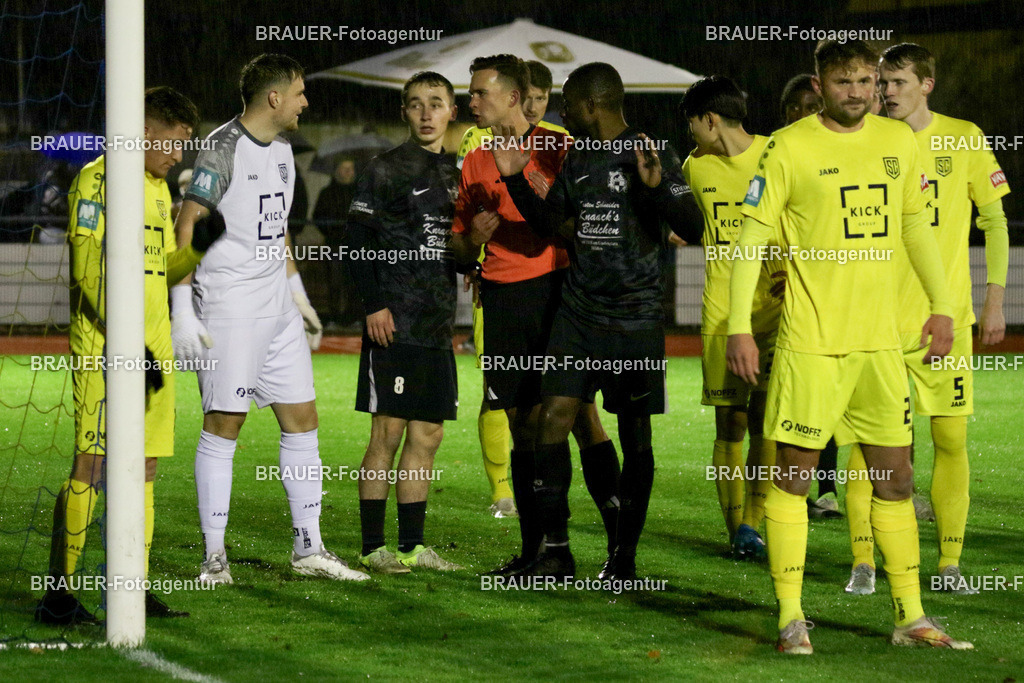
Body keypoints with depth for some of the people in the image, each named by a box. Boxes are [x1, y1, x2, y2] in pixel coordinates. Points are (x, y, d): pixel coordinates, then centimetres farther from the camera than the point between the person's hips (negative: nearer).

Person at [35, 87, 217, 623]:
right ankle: (57, 592, -9)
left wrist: (196, 249, 4)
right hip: (105, 350, -8)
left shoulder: (159, 189, 20)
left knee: (145, 468, 8)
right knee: (93, 466, -11)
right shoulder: (98, 180, -7)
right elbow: (90, 268, -14)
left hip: (153, 353, 8)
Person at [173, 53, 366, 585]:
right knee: (224, 422, -6)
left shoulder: (281, 150, 14)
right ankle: (214, 556, 0)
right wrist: (183, 314, -20)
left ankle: (308, 548, 15)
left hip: (277, 308, 8)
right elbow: (186, 229, -15)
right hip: (228, 309, -8)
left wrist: (299, 298, 25)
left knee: (301, 418, 7)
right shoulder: (223, 150, -13)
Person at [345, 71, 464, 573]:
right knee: (387, 433, -6)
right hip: (395, 324, -7)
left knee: (427, 435, 8)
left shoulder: (454, 175, 16)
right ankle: (373, 548, -2)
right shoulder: (386, 169, -4)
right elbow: (359, 240, -8)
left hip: (439, 325, 7)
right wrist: (374, 305, -15)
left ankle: (412, 546, 14)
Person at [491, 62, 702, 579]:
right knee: (553, 417, -6)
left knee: (635, 435, 3)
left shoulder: (652, 157, -7)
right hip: (577, 313, 5)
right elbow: (547, 220, 26)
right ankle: (555, 550, -2)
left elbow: (694, 229, -14)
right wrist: (515, 179, 11)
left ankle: (624, 554, 12)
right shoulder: (578, 161, 12)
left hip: (634, 320, -5)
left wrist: (655, 189, -30)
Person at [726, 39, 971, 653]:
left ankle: (911, 616, 16)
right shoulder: (790, 148, -7)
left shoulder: (899, 141, 9)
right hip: (811, 341, -5)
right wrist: (739, 326, -12)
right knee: (794, 476, -2)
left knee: (896, 479, 8)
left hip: (881, 340, 5)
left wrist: (942, 305, 15)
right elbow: (752, 234, -6)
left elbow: (916, 226, 20)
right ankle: (791, 619, 4)